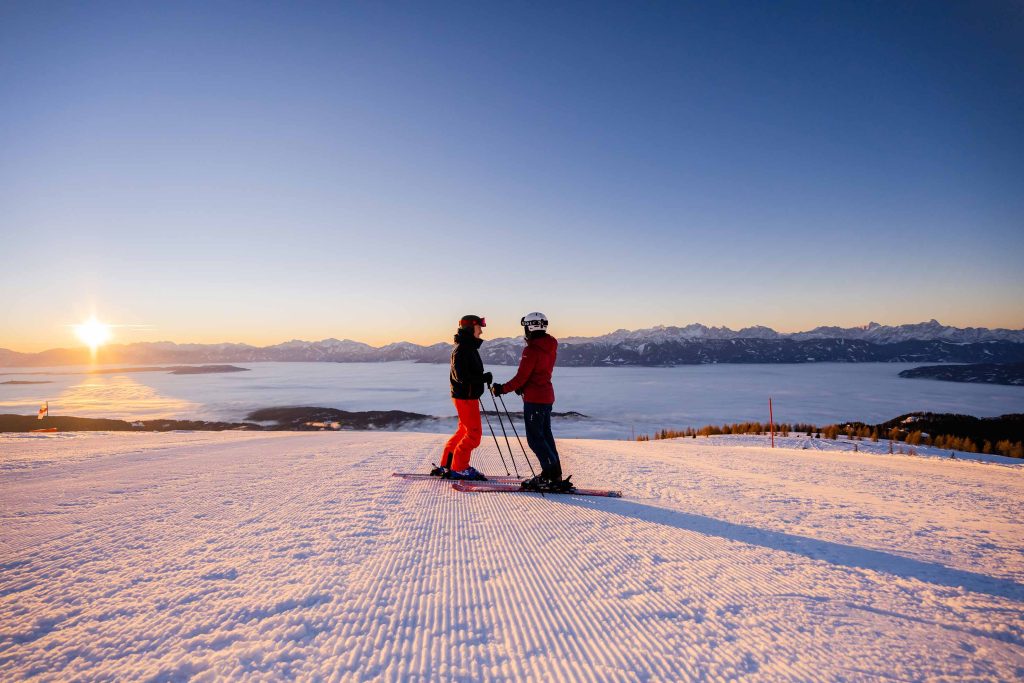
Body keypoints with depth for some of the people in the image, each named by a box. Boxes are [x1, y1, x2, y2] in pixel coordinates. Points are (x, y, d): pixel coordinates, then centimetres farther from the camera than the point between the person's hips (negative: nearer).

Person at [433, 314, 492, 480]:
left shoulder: (470, 348, 14)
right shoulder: (462, 349, -18)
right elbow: (462, 376, -25)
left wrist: (484, 378, 2)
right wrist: (484, 378, -22)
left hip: (469, 396, 10)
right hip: (465, 396, -10)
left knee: (465, 430, 16)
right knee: (474, 433, -4)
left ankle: (446, 465, 23)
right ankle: (459, 468, 5)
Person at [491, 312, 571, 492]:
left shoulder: (531, 350, -19)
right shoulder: (550, 346, 8)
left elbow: (521, 377, -18)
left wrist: (502, 389, -7)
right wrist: (523, 387, 10)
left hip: (534, 399, -9)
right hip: (547, 396, 9)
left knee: (535, 438, -3)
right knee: (545, 435, 16)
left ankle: (552, 475, -4)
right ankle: (554, 475, 22)